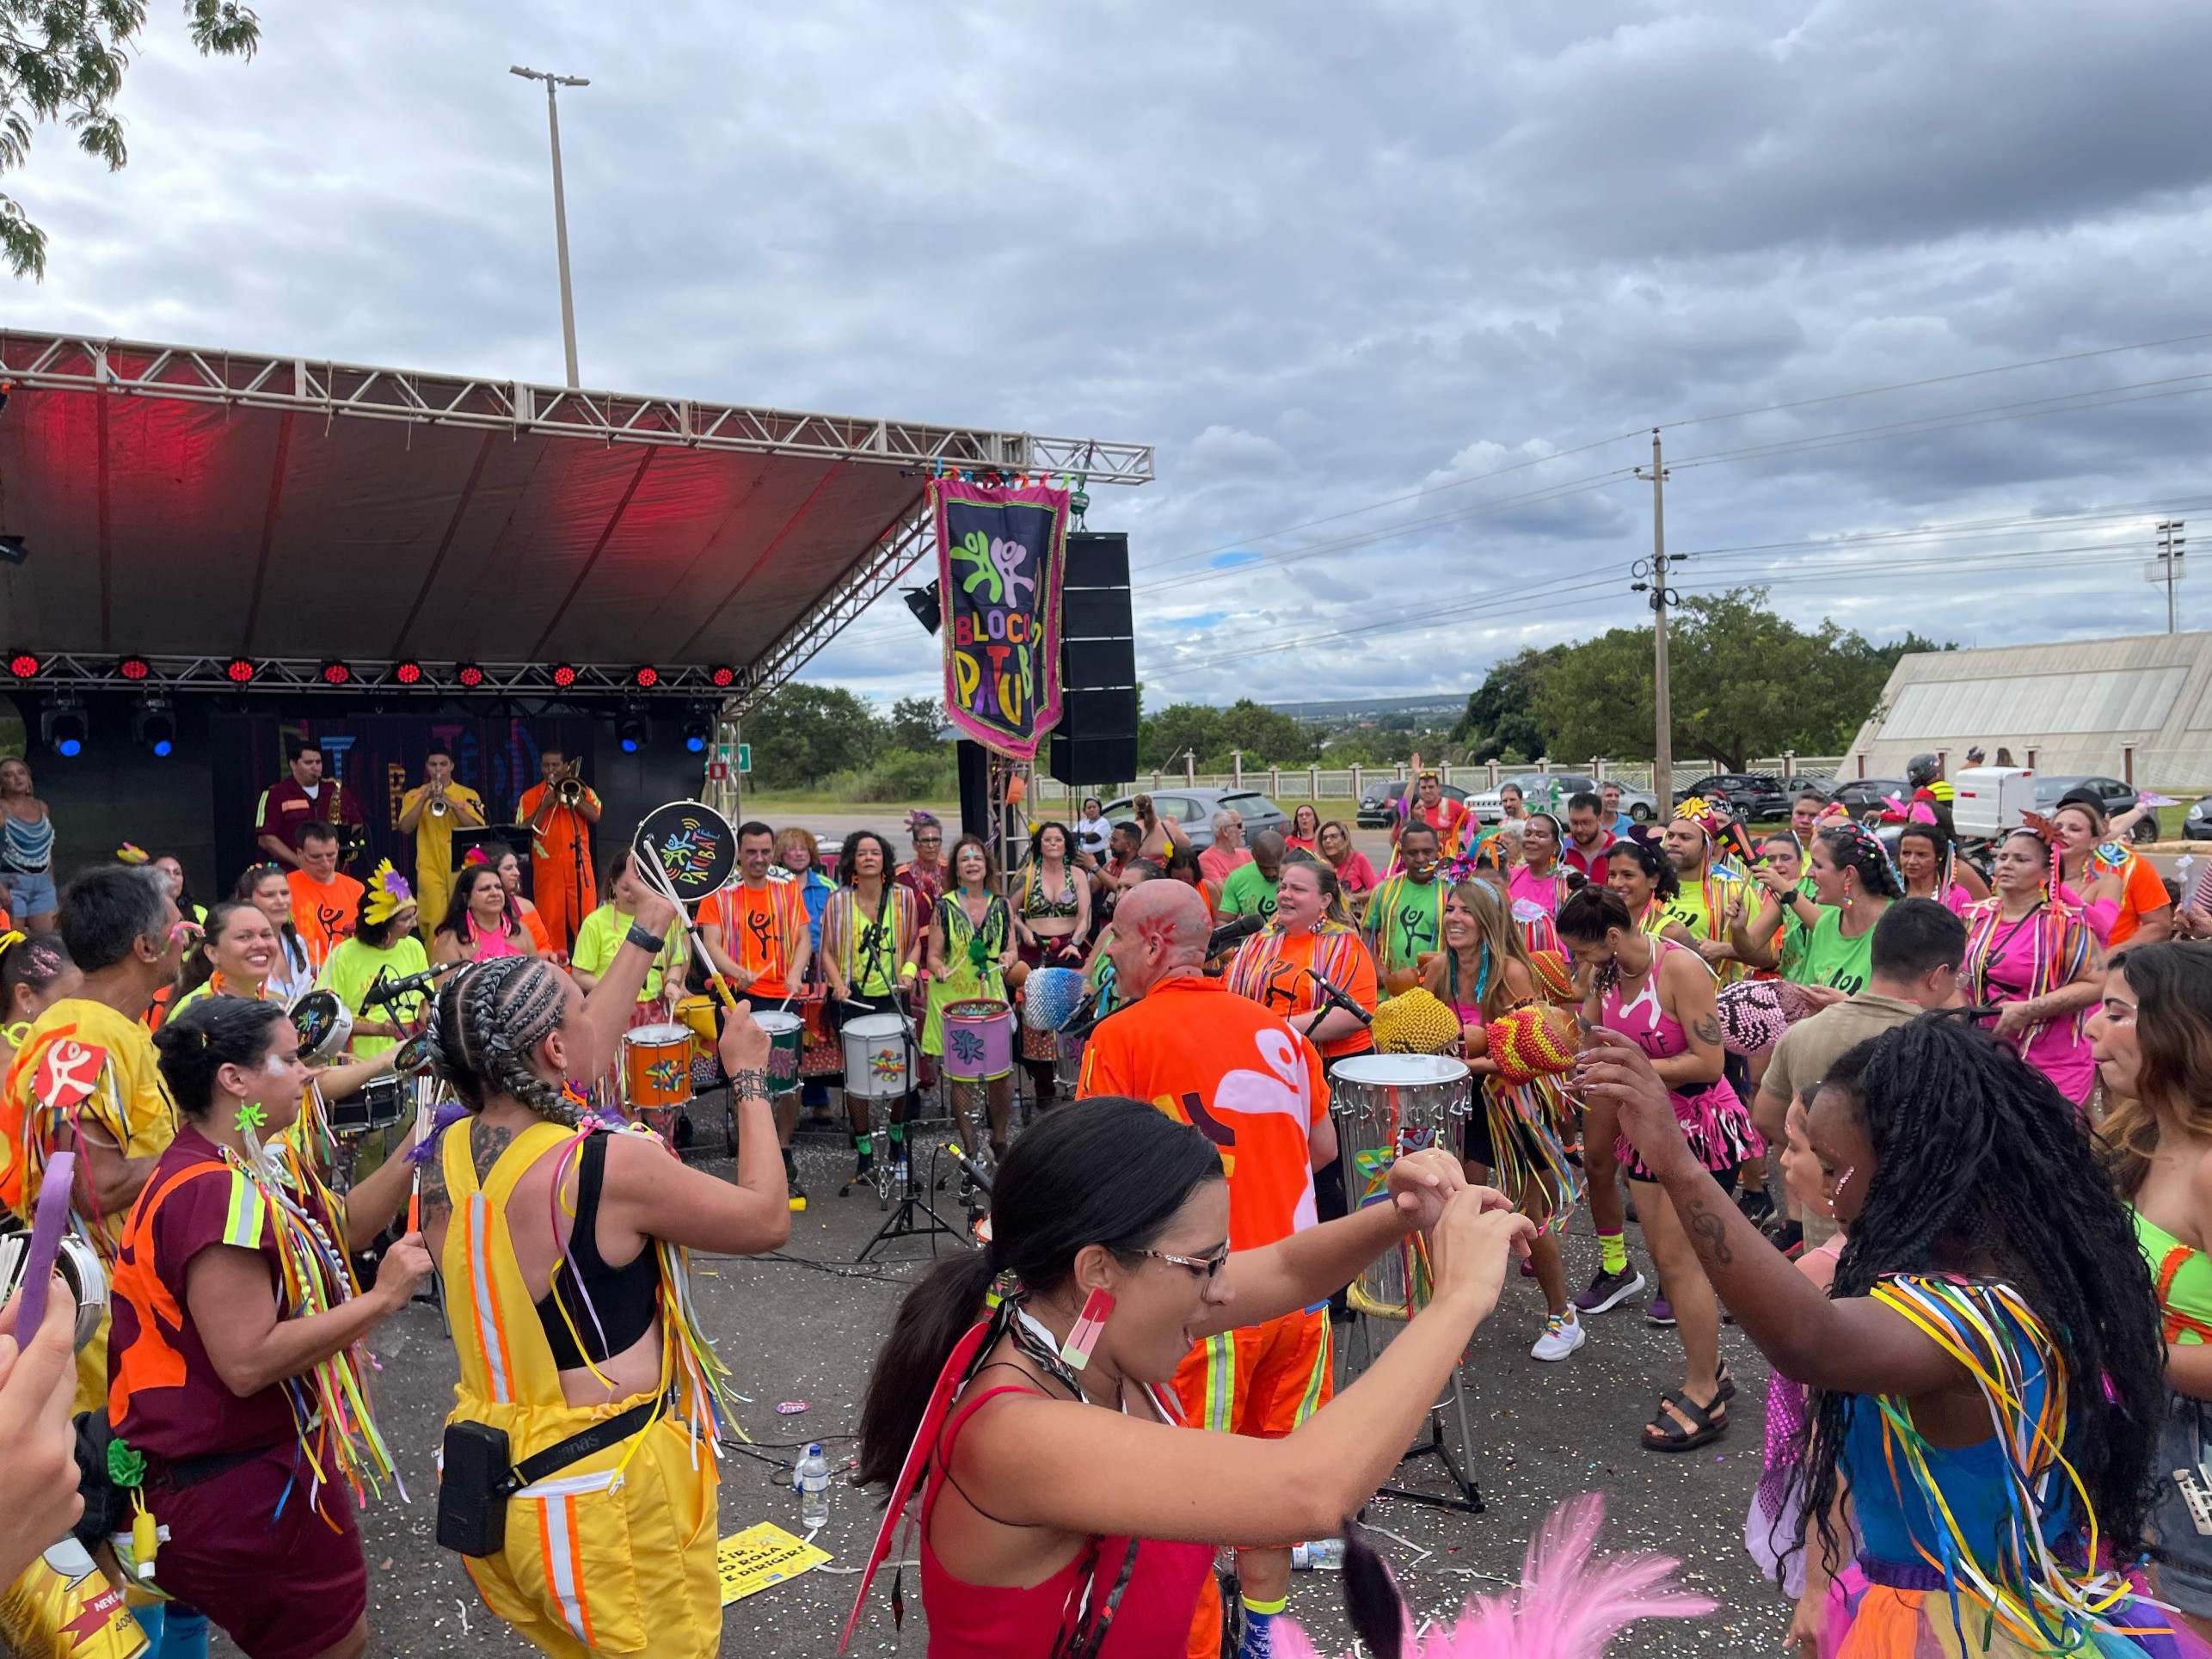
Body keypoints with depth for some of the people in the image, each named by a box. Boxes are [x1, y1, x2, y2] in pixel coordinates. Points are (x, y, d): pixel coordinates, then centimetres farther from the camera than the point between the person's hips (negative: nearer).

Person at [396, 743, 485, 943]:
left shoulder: (468, 795, 8)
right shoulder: (414, 795, 9)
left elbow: (477, 829, -5)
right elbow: (405, 828, -4)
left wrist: (451, 804, -16)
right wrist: (424, 799, -13)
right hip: (431, 870, 0)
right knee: (436, 925, -11)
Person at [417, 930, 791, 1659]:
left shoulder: (448, 1155, -6)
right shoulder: (609, 1167, -27)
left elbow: (575, 1059, 11)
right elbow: (767, 1221, -12)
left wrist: (649, 930, 19)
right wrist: (749, 1077, -2)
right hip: (606, 1493, -6)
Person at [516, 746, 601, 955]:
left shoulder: (582, 790, 12)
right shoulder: (530, 796, 9)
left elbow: (595, 816, -6)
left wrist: (570, 794, -9)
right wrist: (544, 805, -8)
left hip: (578, 865, 0)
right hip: (546, 867, 0)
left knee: (585, 916, -2)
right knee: (551, 920, -2)